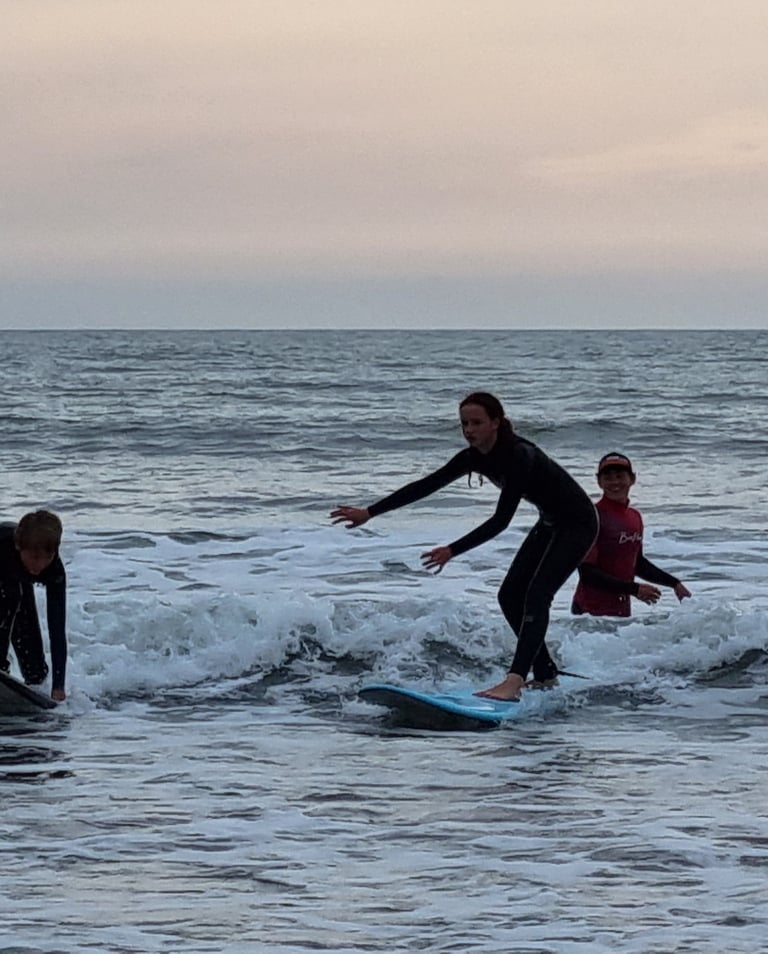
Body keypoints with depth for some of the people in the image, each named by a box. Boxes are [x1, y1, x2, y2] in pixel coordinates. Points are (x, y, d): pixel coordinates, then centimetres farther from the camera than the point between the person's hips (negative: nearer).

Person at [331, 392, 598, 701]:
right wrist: (369, 512, -4)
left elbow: (501, 520, -34)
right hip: (549, 524, 9)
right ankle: (545, 675, 16)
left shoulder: (520, 457, -31)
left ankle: (514, 682, -32)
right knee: (510, 596, 6)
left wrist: (453, 551, -37)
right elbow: (426, 486, -2)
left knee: (537, 595, -22)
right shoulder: (475, 457, -6)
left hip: (577, 524, -9)